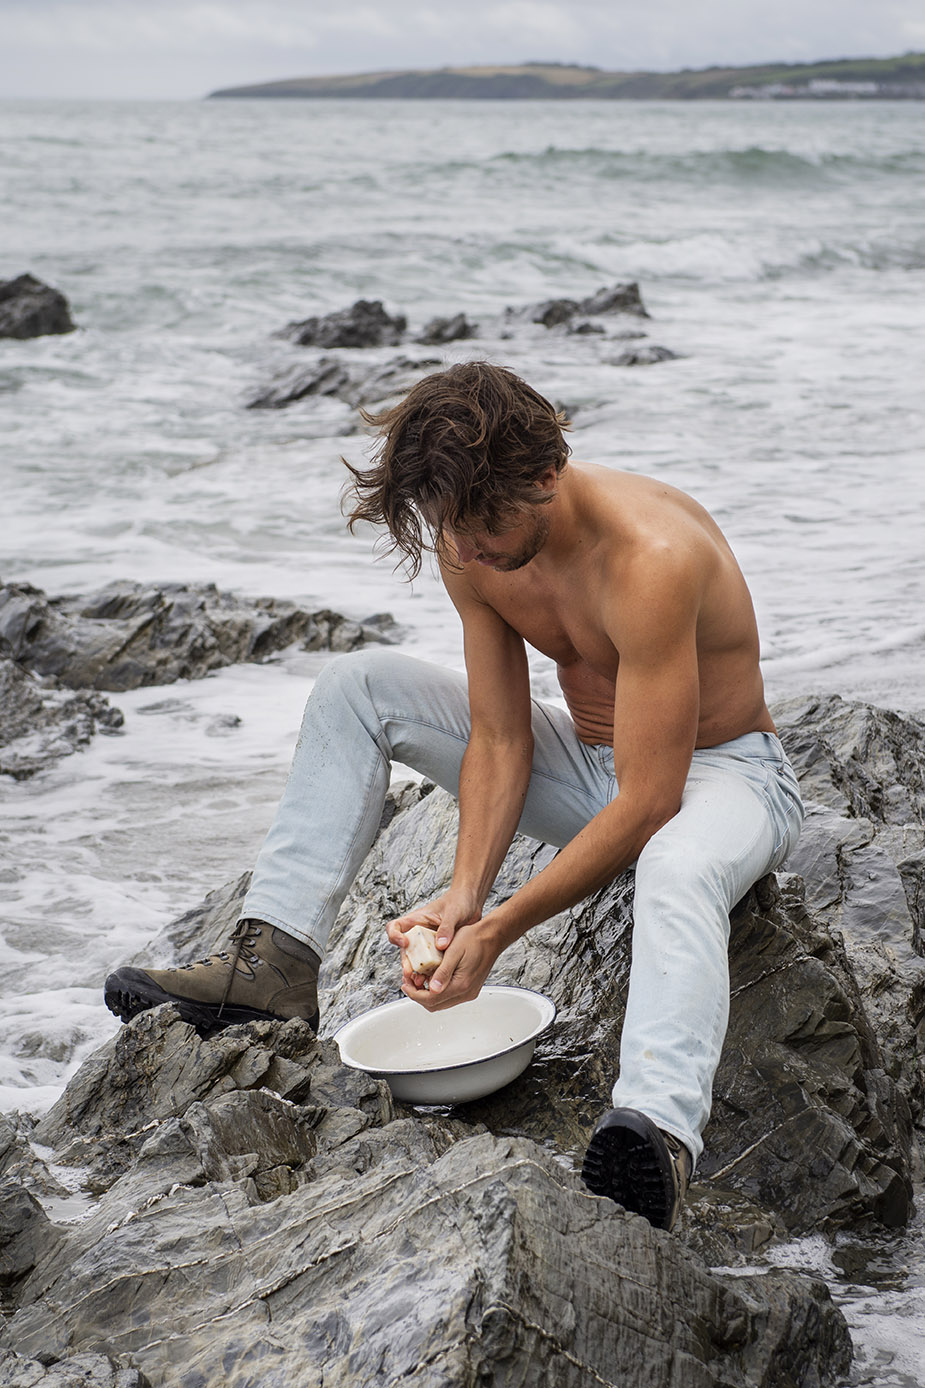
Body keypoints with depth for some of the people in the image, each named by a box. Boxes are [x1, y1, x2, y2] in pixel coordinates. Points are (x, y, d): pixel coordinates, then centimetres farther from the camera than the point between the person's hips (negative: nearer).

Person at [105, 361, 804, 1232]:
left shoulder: (651, 557, -34)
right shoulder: (470, 544, -11)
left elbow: (648, 803, -33)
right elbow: (499, 738, -7)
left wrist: (496, 932, -32)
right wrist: (463, 894, -22)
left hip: (721, 771, -7)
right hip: (592, 762, 7)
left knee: (678, 869, -44)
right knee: (357, 686, -2)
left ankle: (656, 1136, -65)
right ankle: (277, 961, -8)